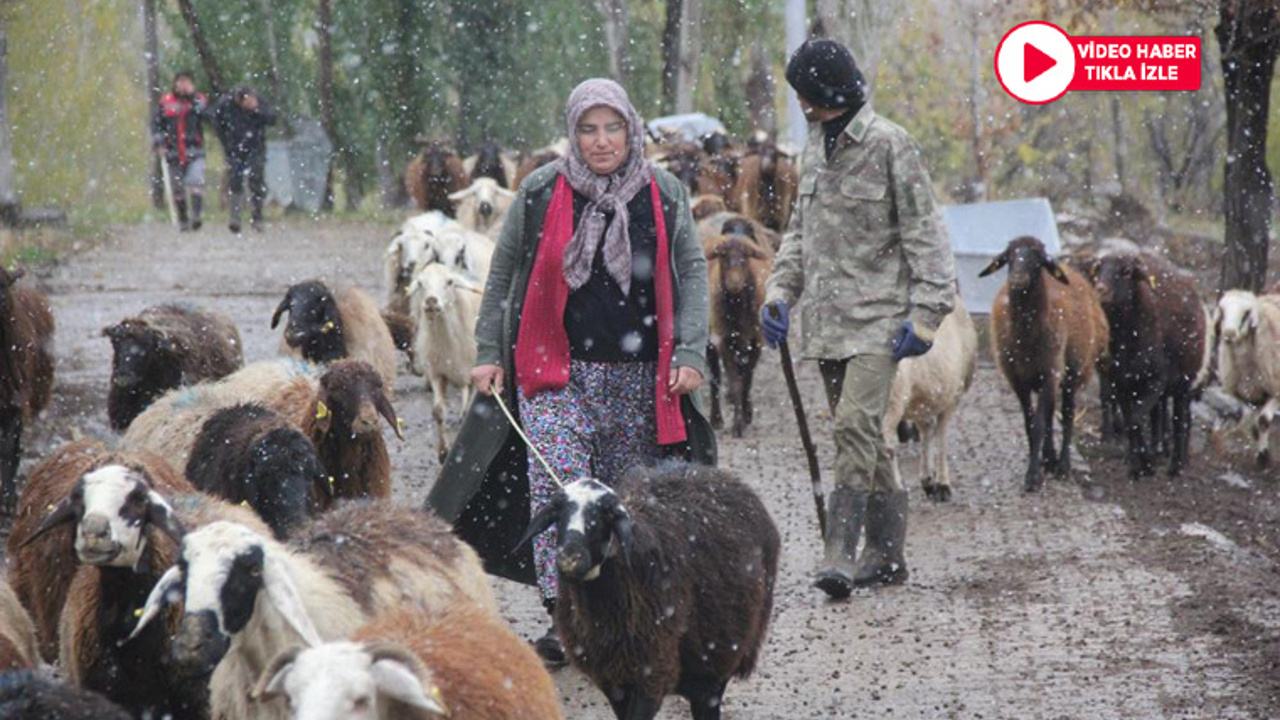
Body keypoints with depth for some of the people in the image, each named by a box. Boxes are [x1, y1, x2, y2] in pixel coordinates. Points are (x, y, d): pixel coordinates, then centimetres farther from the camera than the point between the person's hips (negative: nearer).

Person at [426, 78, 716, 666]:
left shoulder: (664, 194, 3)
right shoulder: (541, 192, 0)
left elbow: (692, 272, 8)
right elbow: (503, 272, 9)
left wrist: (690, 354, -1)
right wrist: (488, 352, 6)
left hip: (638, 375, 2)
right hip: (556, 372, -1)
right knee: (559, 485, -15)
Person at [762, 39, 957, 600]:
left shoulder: (889, 145, -8)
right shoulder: (816, 144, 14)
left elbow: (924, 233, -7)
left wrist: (925, 313, -13)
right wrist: (780, 290, 11)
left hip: (876, 316, -7)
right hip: (826, 317, 7)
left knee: (857, 423, -19)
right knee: (864, 436, 10)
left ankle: (841, 552, -23)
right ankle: (887, 553, 15)